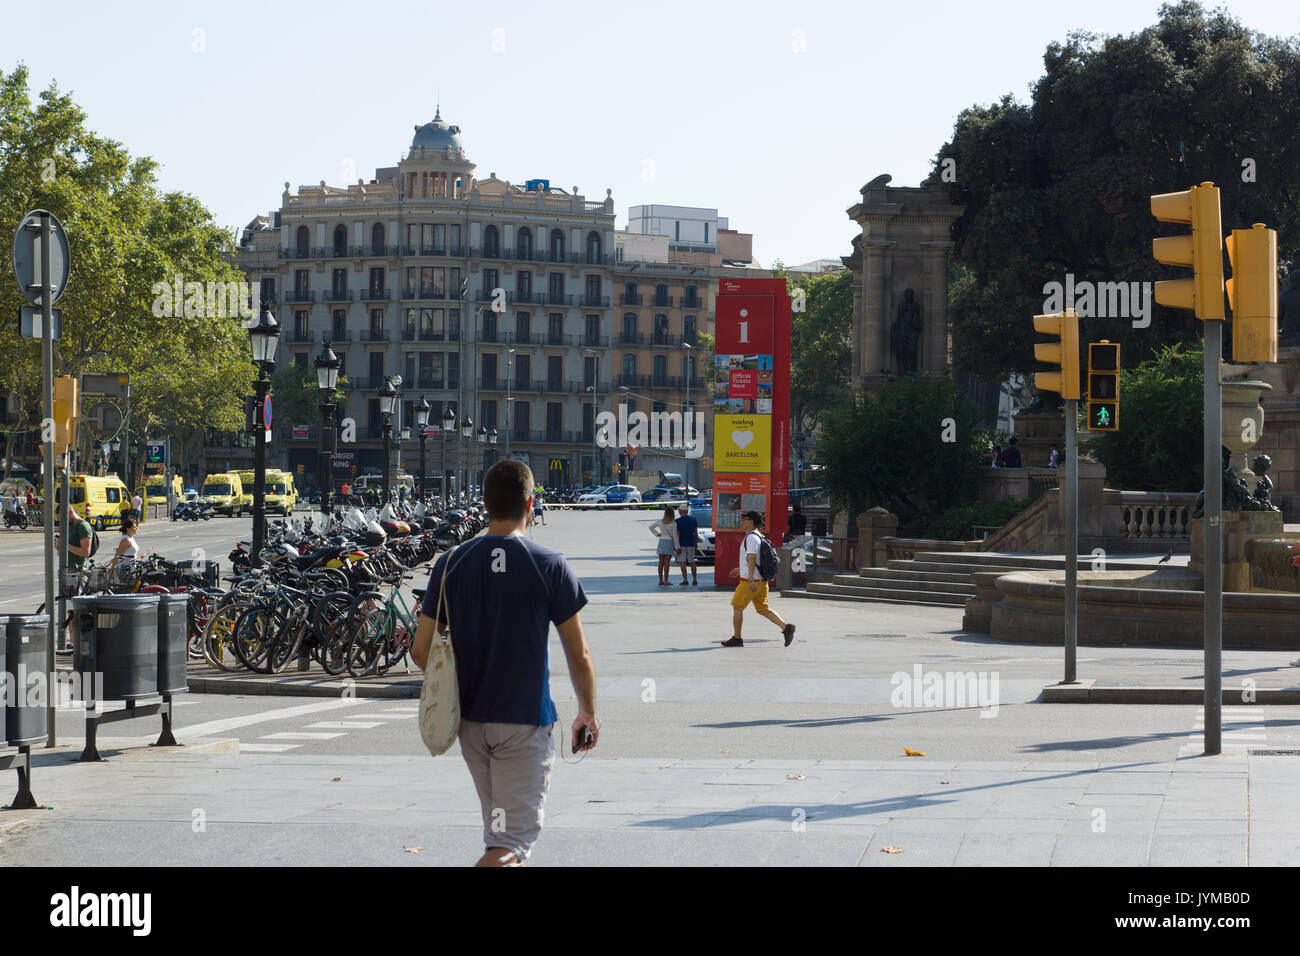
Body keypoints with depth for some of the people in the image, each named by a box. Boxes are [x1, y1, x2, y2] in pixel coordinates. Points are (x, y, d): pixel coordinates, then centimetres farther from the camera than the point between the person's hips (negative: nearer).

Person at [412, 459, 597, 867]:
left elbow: (421, 650, 1)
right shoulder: (549, 566, -9)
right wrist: (588, 712, 10)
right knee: (512, 841, -6)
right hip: (526, 719, -4)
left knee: (500, 829, 21)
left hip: (470, 719, 4)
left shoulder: (451, 564, -1)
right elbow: (579, 656, -5)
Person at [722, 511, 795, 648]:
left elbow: (752, 558, -24)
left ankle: (736, 639, 8)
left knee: (737, 607, 2)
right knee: (763, 609, 10)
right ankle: (786, 628, -3)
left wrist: (751, 579, -30)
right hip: (761, 580, 9)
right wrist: (741, 569, 35)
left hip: (750, 581, -9)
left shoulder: (751, 537, -15)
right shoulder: (758, 535, 16)